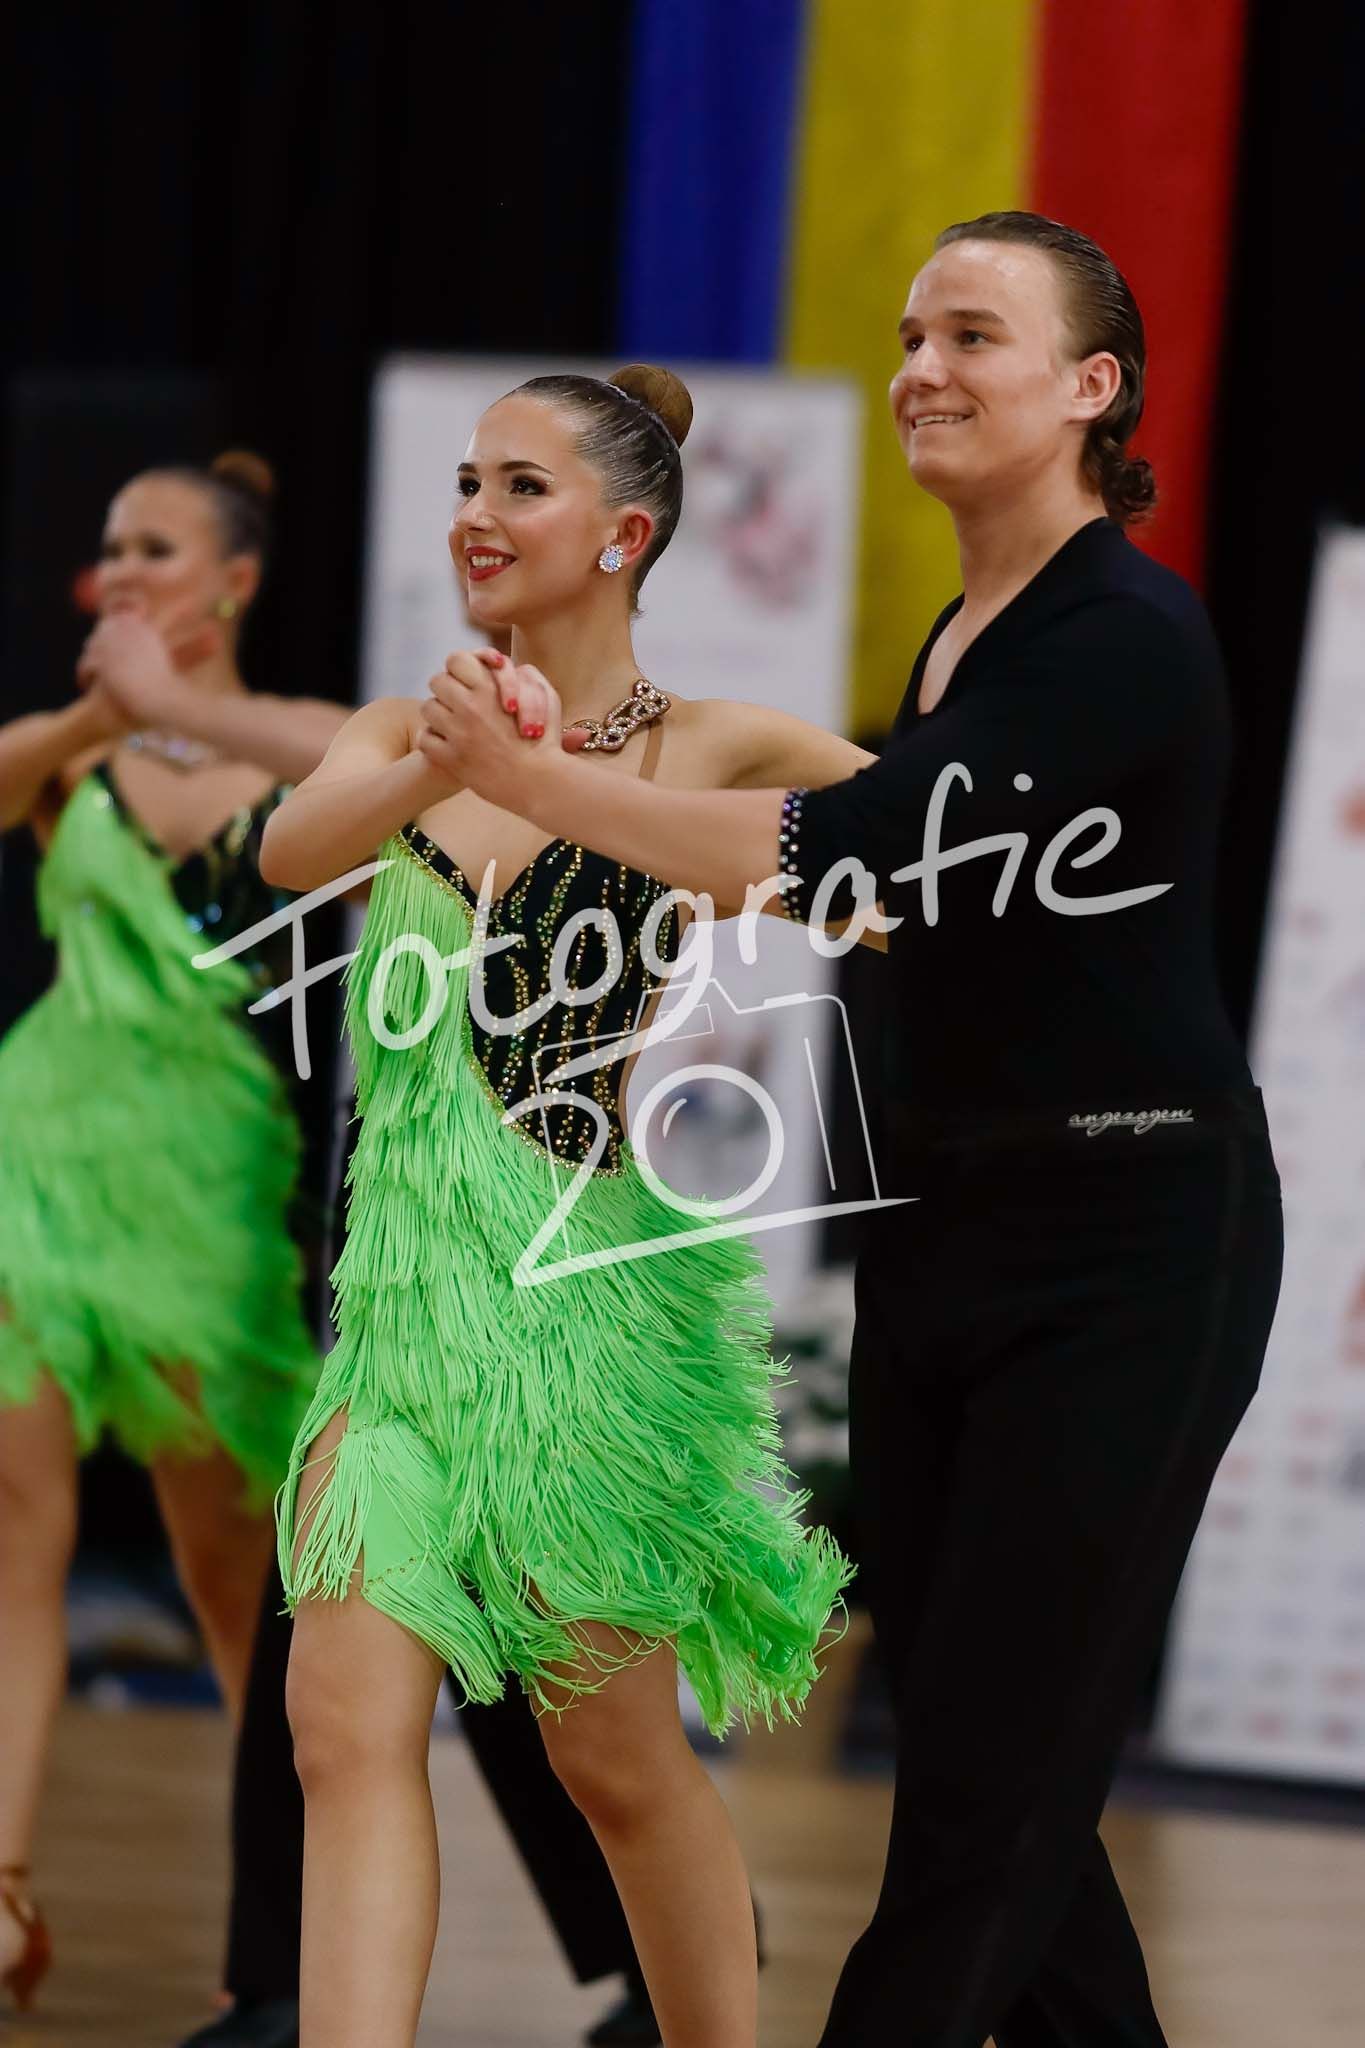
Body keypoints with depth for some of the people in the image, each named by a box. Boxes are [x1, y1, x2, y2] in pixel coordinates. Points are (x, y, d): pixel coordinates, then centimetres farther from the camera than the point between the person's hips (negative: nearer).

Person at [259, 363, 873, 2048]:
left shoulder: (704, 752, -1)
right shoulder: (406, 735, 8)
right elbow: (293, 848, -14)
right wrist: (440, 766, -32)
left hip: (596, 1286, -3)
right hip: (407, 1282, 3)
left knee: (615, 1754, 5)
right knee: (348, 1726, -9)